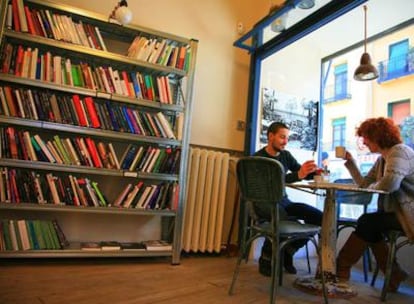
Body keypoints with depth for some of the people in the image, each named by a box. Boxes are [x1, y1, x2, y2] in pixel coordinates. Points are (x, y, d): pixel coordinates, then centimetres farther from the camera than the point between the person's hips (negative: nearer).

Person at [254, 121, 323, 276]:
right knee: (281, 216, -38)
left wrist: (313, 172, -19)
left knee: (318, 216, -9)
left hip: (282, 200, 7)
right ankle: (266, 258, -12)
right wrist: (298, 175, -41)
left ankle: (287, 252, 5)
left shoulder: (285, 155, 7)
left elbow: (302, 173, 4)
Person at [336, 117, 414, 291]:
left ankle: (340, 269, -4)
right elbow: (364, 184, 8)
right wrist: (350, 163, 5)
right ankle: (394, 276, 9)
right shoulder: (382, 159, 14)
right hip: (398, 211, 9)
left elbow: (389, 183, -33)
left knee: (367, 223, -15)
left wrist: (371, 187, -13)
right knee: (369, 225, -1)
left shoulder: (399, 152, -15)